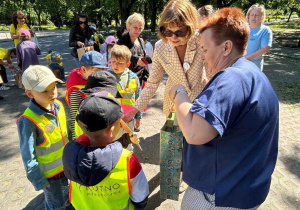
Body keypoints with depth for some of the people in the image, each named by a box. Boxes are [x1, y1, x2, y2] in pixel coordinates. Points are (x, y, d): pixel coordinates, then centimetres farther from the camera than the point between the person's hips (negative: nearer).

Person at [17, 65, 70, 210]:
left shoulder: (58, 106, -11)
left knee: (66, 193, 28)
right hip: (48, 172, -5)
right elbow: (28, 156, -20)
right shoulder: (28, 121, -29)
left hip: (65, 164, 5)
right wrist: (38, 181, -12)